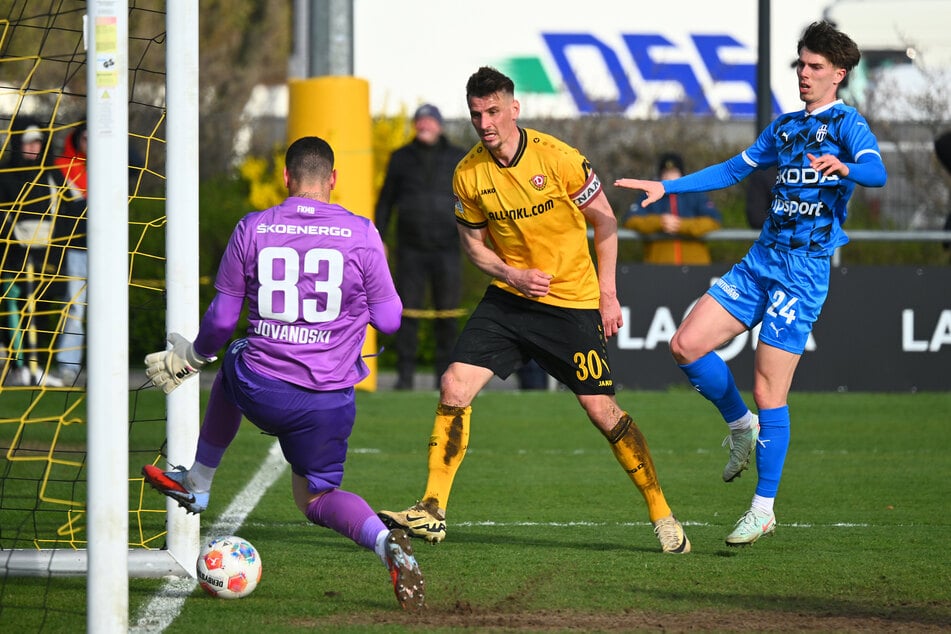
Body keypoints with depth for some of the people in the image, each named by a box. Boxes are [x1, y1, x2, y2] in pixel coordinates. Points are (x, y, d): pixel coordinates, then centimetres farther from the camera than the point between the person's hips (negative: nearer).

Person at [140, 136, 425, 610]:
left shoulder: (251, 230, -2)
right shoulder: (361, 234, -4)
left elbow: (222, 319, 5)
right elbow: (388, 320, 2)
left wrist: (195, 355, 26)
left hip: (260, 392, 0)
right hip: (329, 402, 0)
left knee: (233, 359, 36)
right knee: (316, 497, 19)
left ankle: (198, 483, 44)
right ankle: (385, 541, -14)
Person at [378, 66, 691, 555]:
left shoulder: (557, 158, -15)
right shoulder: (468, 174, -5)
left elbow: (604, 220, -3)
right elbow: (473, 242, 8)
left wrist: (607, 293, -4)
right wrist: (513, 275, -10)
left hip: (572, 303, -3)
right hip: (507, 297, 3)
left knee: (602, 410, -5)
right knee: (454, 387, -10)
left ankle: (662, 515, 8)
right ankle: (431, 513, -2)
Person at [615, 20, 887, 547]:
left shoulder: (846, 124, -5)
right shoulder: (785, 126, 19)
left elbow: (876, 171, -25)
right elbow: (733, 170, 29)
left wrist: (842, 167, -47)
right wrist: (665, 187, 25)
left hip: (804, 270, -7)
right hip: (760, 261, 7)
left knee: (768, 392, -9)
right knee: (686, 345, -3)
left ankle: (763, 510, 0)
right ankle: (742, 427, 19)